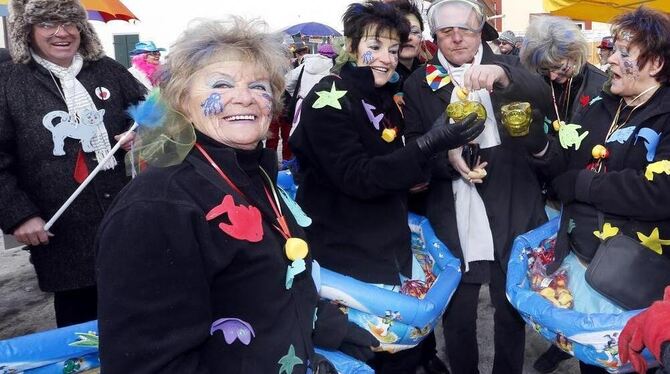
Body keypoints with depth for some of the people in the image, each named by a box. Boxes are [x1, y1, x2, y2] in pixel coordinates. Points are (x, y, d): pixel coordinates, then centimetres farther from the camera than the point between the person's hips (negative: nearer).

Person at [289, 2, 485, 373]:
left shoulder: (386, 98, 9)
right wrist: (430, 144, -31)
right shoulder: (328, 99, -15)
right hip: (347, 251, -7)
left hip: (389, 243, 7)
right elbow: (357, 177, -25)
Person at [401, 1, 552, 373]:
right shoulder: (419, 83, 4)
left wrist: (501, 75, -36)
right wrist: (448, 158, -18)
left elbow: (541, 93, -16)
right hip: (453, 220, 0)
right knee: (457, 316, 10)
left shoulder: (505, 66, 4)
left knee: (512, 311, 15)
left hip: (511, 213, 1)